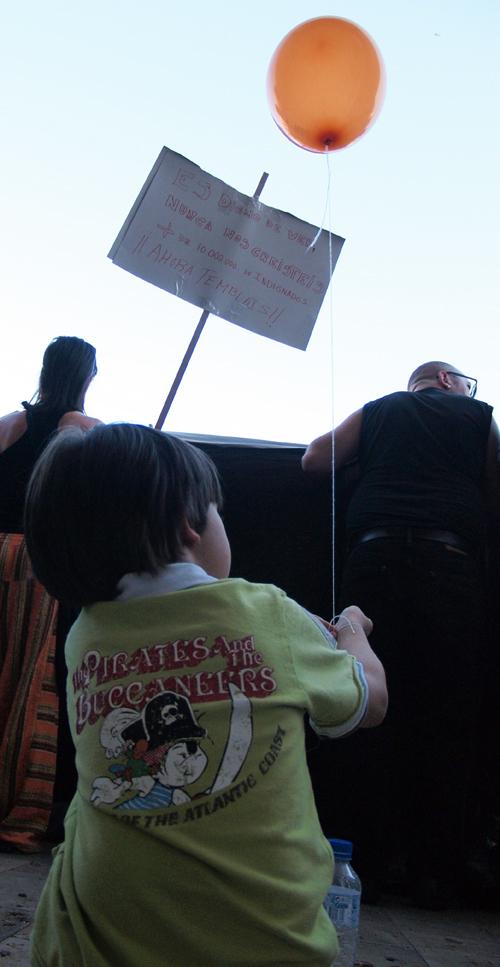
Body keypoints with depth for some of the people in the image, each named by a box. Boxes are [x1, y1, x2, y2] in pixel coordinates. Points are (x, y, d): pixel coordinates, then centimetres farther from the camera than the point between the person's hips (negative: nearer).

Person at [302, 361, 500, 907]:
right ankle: (436, 875, 6)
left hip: (374, 560, 1)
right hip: (451, 564, -1)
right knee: (448, 725, 3)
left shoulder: (377, 411, 20)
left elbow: (313, 460, 19)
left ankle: (372, 863, 7)